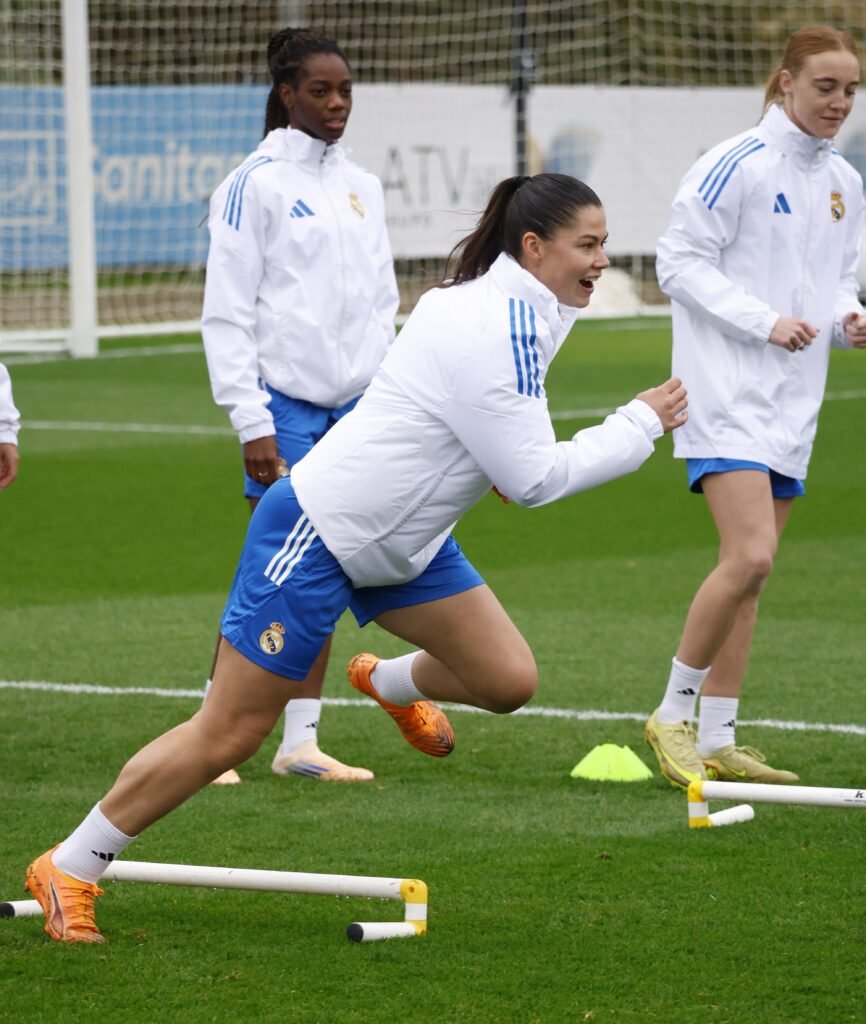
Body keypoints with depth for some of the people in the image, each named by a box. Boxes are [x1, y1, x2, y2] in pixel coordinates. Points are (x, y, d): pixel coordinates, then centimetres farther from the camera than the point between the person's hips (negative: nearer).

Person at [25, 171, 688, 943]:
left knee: (509, 681, -1)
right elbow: (535, 478, -22)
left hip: (400, 541, 9)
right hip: (318, 533, -9)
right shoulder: (491, 329, -25)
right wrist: (640, 425, -15)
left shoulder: (508, 309, 3)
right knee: (226, 738, -5)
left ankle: (389, 682, 31)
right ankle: (68, 868, 8)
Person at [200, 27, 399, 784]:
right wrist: (251, 422, -14)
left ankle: (300, 742, 11)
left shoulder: (361, 187, 13)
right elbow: (226, 312, -8)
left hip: (354, 406, 6)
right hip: (286, 402, -6)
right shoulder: (256, 185, -6)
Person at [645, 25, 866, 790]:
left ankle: (717, 740, 14)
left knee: (751, 568, 9)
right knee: (749, 558, -19)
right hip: (728, 391, -8)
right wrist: (765, 321, -19)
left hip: (793, 402, 8)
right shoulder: (738, 166, -11)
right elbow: (680, 262, -11)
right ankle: (673, 714, -5)